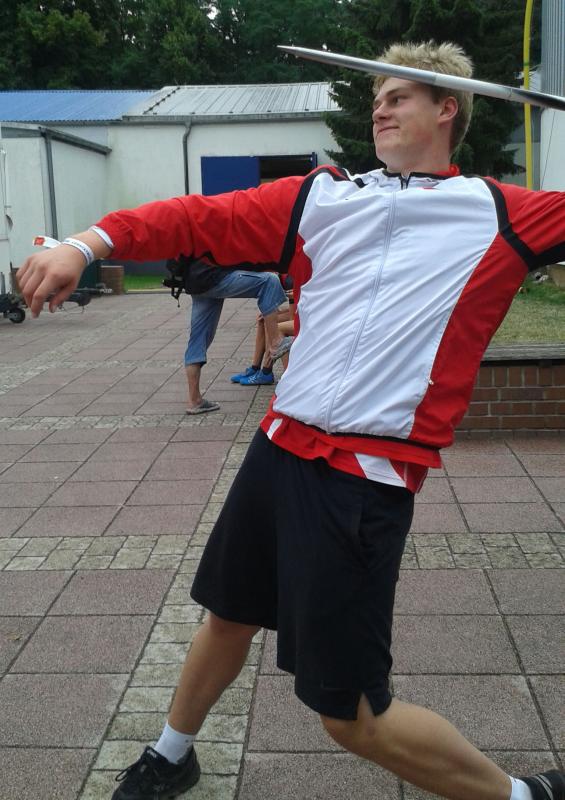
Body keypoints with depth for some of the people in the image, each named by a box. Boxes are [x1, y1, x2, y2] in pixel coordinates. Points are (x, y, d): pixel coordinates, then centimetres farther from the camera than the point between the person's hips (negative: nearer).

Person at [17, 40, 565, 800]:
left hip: (367, 477, -5)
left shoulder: (500, 215, 2)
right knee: (229, 617, 25)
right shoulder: (322, 197, 9)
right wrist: (90, 241, -4)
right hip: (277, 449, 5)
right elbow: (203, 218, 6)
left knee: (353, 716, 0)